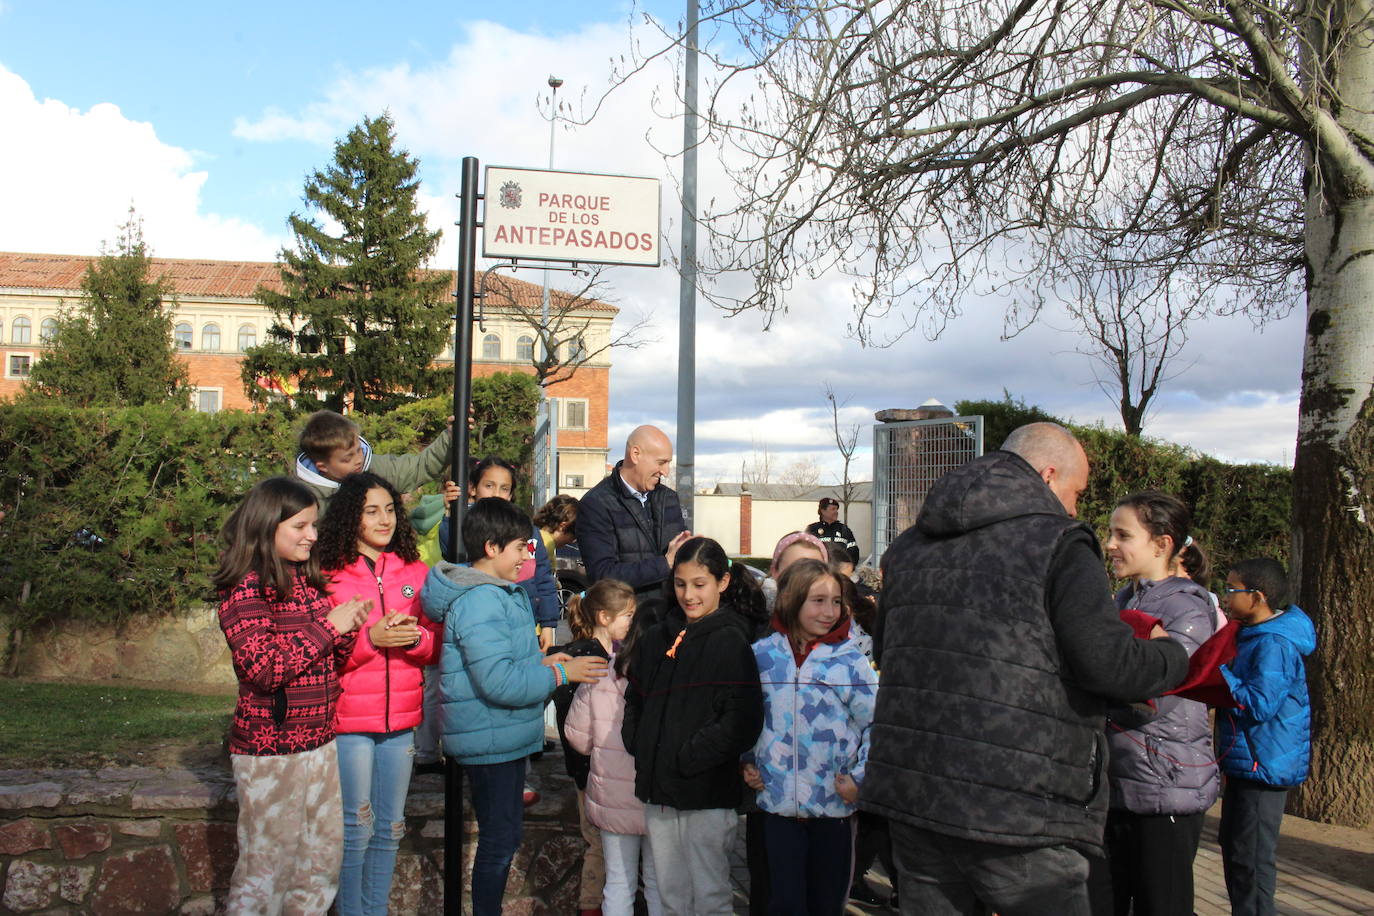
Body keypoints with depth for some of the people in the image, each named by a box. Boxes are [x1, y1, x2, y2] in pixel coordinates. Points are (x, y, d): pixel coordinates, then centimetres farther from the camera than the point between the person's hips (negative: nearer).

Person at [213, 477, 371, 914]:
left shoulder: (308, 581, 11)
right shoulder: (245, 589, -12)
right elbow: (265, 668, -21)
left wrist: (349, 628, -5)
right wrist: (329, 627, -17)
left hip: (320, 743, 8)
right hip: (270, 748, -7)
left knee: (323, 854, 14)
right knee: (268, 861, 2)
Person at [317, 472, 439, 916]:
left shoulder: (415, 571, 6)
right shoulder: (329, 576, -4)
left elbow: (436, 643, 8)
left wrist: (414, 638, -14)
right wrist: (370, 637, -21)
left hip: (401, 719, 4)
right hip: (349, 718, -4)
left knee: (390, 827, 13)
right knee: (357, 828, 1)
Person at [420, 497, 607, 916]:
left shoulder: (500, 592, 12)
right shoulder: (479, 602, -23)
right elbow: (500, 683, -29)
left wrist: (541, 662, 5)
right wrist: (562, 673, -20)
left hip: (505, 736, 11)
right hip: (491, 740, -11)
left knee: (502, 837, 20)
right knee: (500, 839, 0)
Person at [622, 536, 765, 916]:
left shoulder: (730, 642, -9)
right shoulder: (657, 638, 11)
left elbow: (741, 721, -17)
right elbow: (634, 701, 18)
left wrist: (687, 758, -18)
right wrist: (640, 748, 2)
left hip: (708, 794, -6)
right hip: (659, 792, 6)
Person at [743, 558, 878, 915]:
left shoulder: (850, 661, -5)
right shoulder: (762, 655, 0)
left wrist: (860, 779, -10)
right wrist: (746, 762, 5)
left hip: (835, 806, 0)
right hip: (778, 804, 1)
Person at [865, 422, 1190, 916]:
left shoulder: (909, 545, 13)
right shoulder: (1058, 543, -8)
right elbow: (1111, 666, -12)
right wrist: (1171, 655, 9)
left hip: (909, 797, 6)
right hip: (1017, 811, -6)